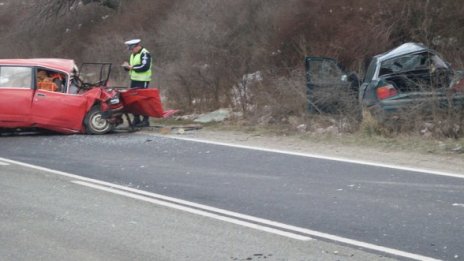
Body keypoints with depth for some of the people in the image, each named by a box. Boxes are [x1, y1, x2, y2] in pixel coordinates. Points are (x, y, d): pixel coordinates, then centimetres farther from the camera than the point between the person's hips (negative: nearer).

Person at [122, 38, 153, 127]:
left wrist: (131, 67, -21)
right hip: (134, 80, 9)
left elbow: (145, 66, -25)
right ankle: (136, 119, 19)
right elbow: (131, 67, 24)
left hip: (142, 81, -9)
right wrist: (127, 66, 1)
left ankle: (145, 120, -4)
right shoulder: (133, 54, 18)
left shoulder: (145, 54, -13)